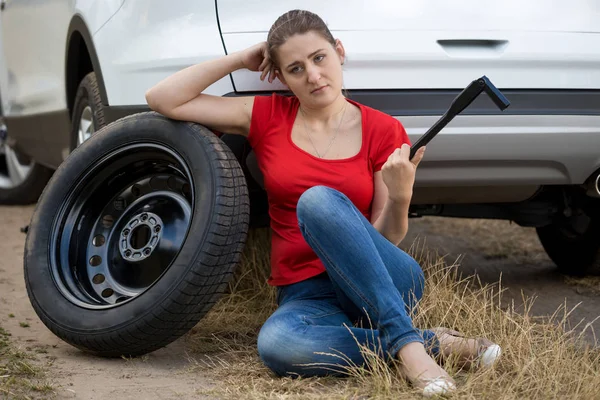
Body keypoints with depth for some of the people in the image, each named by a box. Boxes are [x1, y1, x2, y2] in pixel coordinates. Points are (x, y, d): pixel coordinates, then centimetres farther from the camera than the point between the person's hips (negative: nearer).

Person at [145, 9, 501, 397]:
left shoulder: (383, 131, 0)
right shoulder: (267, 117, 6)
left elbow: (385, 241, -2)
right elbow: (163, 99, 3)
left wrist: (400, 197, -23)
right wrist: (240, 59, 1)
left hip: (384, 285, -2)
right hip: (307, 295, 2)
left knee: (318, 200, -34)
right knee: (275, 344, -38)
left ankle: (407, 343, -35)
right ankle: (432, 342, -24)